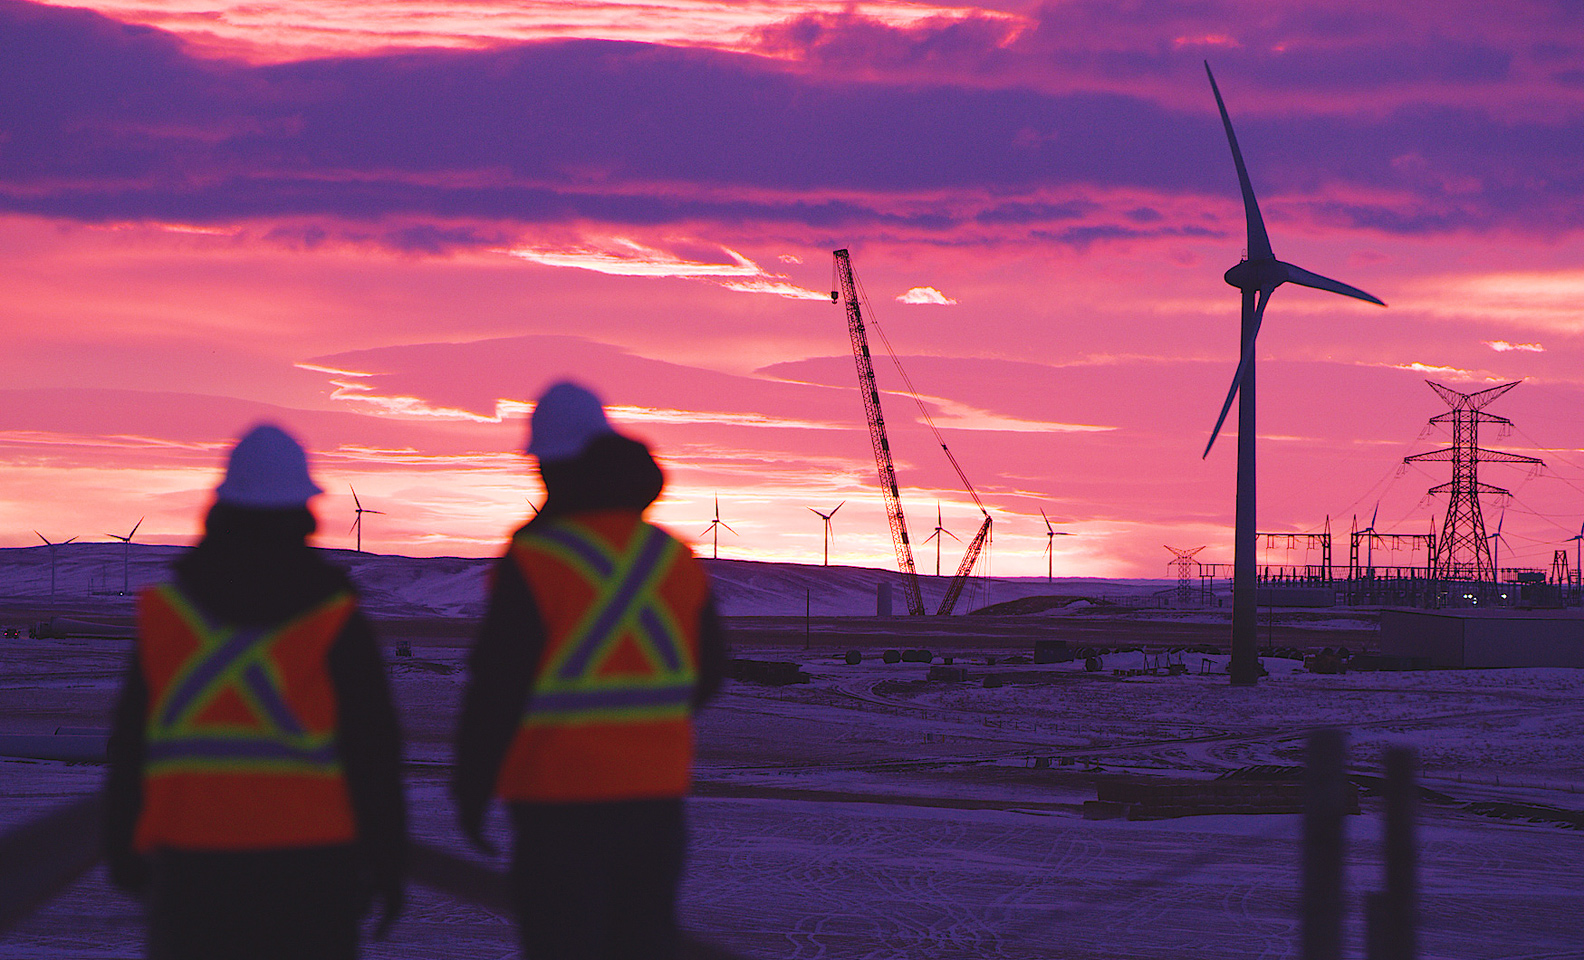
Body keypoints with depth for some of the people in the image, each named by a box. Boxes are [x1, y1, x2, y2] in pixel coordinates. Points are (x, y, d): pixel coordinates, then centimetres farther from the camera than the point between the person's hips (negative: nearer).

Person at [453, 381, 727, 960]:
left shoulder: (530, 561, -11)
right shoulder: (675, 557, 5)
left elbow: (495, 687, -11)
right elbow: (706, 674, 14)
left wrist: (471, 788, -1)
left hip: (560, 793, -5)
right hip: (657, 793, 5)